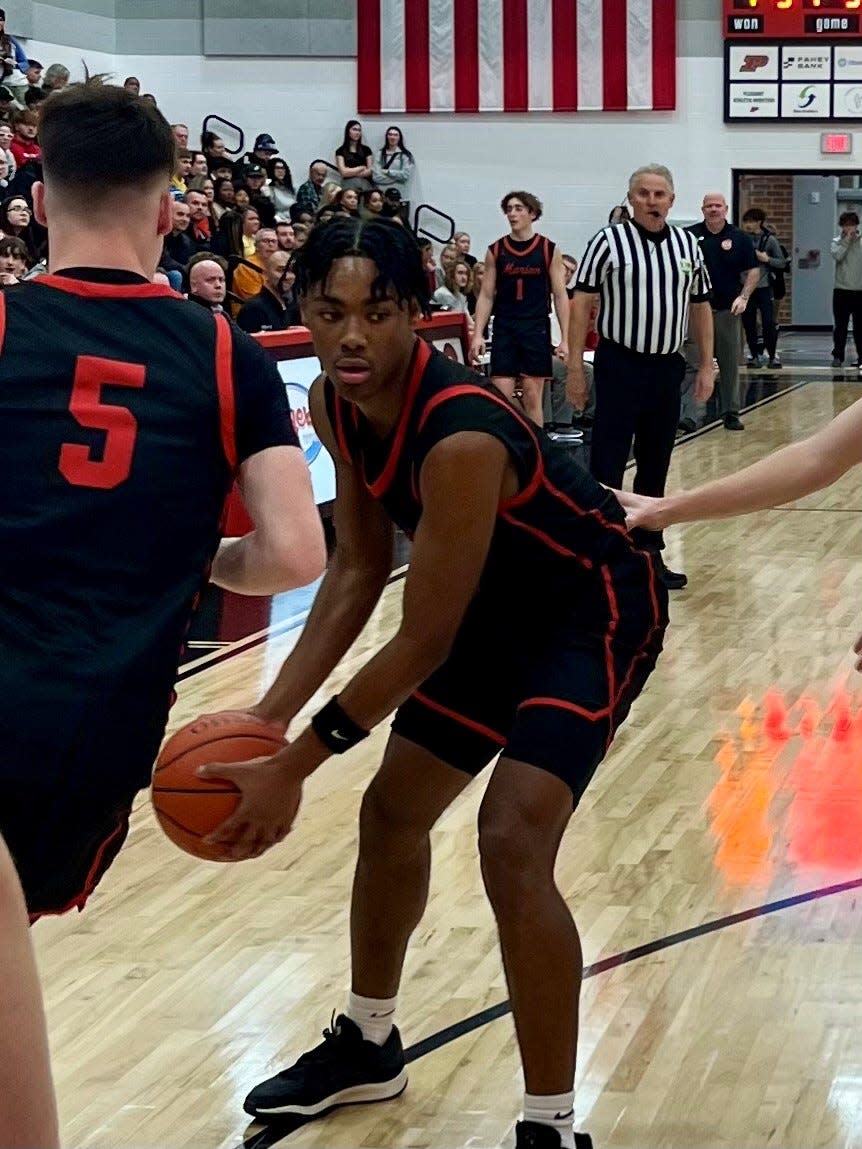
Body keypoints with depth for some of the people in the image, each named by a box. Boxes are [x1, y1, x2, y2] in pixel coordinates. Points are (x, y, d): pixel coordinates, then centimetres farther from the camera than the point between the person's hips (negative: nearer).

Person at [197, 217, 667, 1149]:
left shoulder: (461, 437, -36)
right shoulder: (335, 405, -12)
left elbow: (423, 643, -31)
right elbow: (358, 568, -2)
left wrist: (294, 766, -26)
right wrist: (270, 716, -11)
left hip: (597, 608, -9)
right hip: (500, 604, 9)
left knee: (513, 844, -23)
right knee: (392, 813, 17)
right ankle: (368, 1045, 40)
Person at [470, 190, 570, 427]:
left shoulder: (549, 250, 1)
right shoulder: (495, 251, 4)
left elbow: (560, 296, 1)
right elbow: (486, 296, 6)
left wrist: (564, 339, -4)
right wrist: (478, 334, -3)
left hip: (536, 330, -1)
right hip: (504, 330, 1)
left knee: (532, 398, 2)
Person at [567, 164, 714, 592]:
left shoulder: (688, 245, 7)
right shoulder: (609, 241, -7)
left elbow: (700, 307, 16)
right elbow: (581, 303, -7)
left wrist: (707, 366, 11)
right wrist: (575, 368, -11)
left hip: (667, 368, 5)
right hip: (619, 367, -5)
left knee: (655, 469, 13)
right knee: (606, 468, -4)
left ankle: (649, 553, 22)